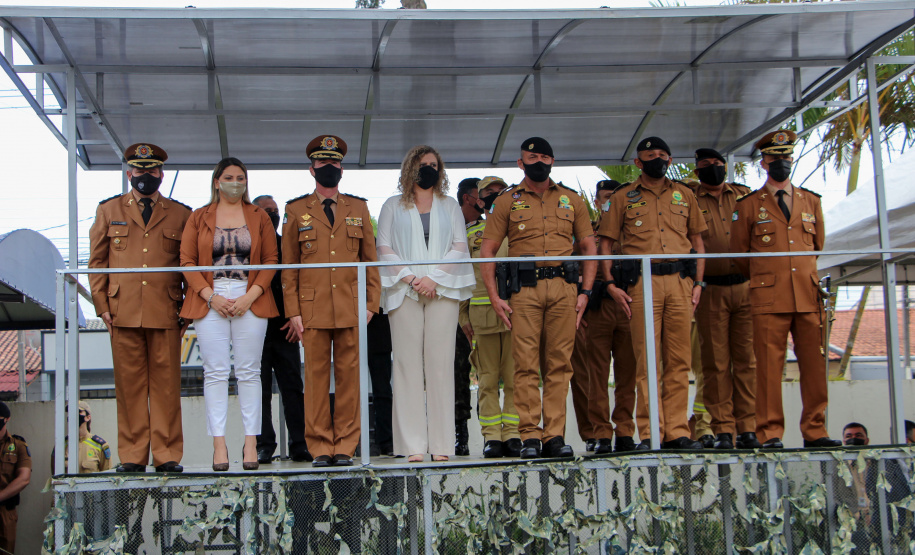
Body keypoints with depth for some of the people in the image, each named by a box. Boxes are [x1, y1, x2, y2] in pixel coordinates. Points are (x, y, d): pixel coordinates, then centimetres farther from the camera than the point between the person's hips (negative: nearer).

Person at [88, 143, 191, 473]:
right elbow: (97, 261, 12)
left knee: (166, 384, -1)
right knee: (129, 384, 1)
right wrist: (102, 305, 3)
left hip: (166, 313, 0)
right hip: (123, 313, 1)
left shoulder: (180, 215, 13)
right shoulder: (109, 210, 15)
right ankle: (132, 456, 7)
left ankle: (167, 455, 4)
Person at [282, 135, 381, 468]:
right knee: (316, 377, -1)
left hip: (352, 308, 1)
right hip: (313, 309, -1)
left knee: (349, 377, 0)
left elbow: (370, 259, 13)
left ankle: (345, 446, 6)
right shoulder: (296, 211, 9)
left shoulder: (359, 209, 14)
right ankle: (320, 447, 6)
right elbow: (288, 266, 7)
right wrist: (293, 311, 0)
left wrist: (371, 303, 4)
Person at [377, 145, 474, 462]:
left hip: (443, 291, 1)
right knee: (408, 364, -6)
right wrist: (410, 278, -9)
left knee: (441, 364, -5)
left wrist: (433, 278, -7)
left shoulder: (450, 206, 18)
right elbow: (384, 249, 6)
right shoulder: (393, 207, 15)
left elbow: (460, 247, 7)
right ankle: (413, 445, -6)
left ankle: (441, 444, -4)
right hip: (404, 292, -1)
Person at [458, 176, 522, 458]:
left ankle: (512, 434, 2)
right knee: (487, 379, 1)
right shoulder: (469, 233, 14)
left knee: (515, 377, -3)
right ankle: (492, 436, 5)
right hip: (481, 315, 1)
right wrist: (463, 316, 6)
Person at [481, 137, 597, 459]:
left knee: (559, 363, 0)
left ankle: (554, 435, 5)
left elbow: (589, 247, 15)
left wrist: (585, 292, 4)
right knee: (525, 364, -5)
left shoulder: (571, 200, 16)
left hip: (564, 287, 2)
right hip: (524, 289, -2)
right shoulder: (507, 201, 10)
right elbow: (487, 251, 6)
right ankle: (530, 437, -2)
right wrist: (494, 297, -3)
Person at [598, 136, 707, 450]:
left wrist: (698, 282, 8)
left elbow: (697, 241, 19)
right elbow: (606, 243, 8)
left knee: (679, 359, 0)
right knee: (647, 359, -5)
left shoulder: (684, 195, 18)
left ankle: (676, 432, 4)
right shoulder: (623, 198, 11)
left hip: (680, 282, 2)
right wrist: (611, 285, -3)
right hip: (642, 282, -2)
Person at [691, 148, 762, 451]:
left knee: (746, 359, 1)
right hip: (711, 291, -2)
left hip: (745, 287, 2)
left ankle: (747, 428, 6)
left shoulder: (744, 196, 13)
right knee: (716, 362, -2)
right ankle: (723, 430, 2)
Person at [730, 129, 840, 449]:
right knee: (769, 366, -6)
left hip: (809, 294, 3)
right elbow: (739, 254, 12)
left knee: (815, 365, 1)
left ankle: (815, 431, 7)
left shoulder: (811, 201, 17)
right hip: (769, 298, -3)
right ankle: (770, 433, -2)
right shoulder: (748, 205, 7)